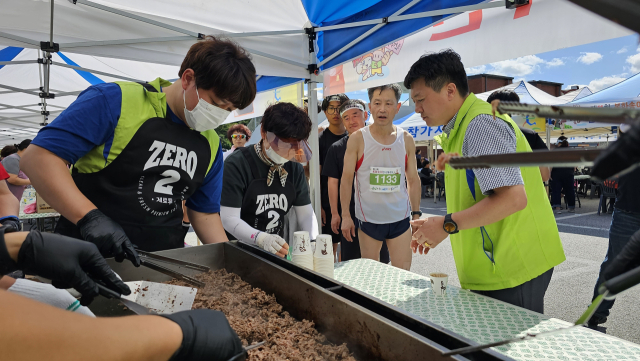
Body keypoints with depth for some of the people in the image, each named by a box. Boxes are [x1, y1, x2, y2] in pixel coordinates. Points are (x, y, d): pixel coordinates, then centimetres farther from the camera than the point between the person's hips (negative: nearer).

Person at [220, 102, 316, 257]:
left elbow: (306, 213, 5)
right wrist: (261, 238, -32)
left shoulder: (294, 168, 4)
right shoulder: (237, 165, -12)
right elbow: (229, 218, -17)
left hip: (277, 251, 5)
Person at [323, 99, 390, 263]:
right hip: (349, 212, 0)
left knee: (380, 260, 9)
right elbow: (332, 182, 2)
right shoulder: (337, 148, 3)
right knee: (350, 260, 6)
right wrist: (334, 213, -2)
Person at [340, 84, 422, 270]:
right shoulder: (357, 139, -5)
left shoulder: (406, 140, 3)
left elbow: (413, 180, 9)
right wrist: (345, 215, -6)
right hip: (368, 219, -1)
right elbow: (346, 179, -3)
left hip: (400, 219, 2)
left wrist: (416, 213, 6)